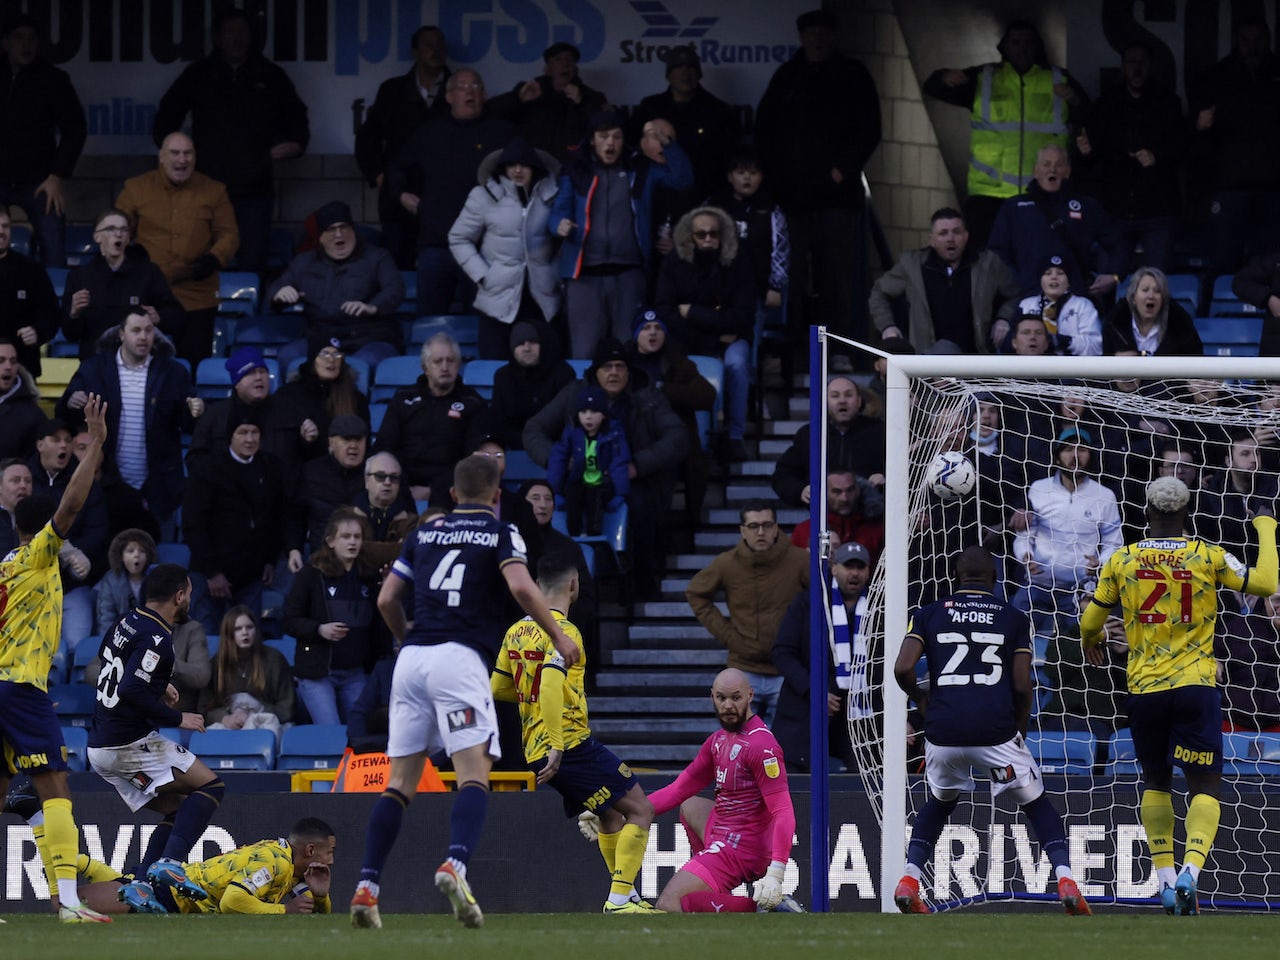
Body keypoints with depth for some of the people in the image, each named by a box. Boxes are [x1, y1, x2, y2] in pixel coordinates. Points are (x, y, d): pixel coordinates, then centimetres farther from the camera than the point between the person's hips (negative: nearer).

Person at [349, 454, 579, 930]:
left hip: (411, 659, 5)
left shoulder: (426, 532, 20)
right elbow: (521, 587, -10)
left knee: (400, 782, 8)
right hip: (460, 658, -5)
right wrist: (559, 637, 0)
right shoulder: (501, 533, 8)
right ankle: (455, 864, -37)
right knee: (475, 774, -11)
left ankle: (366, 887, -3)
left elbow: (386, 599, 18)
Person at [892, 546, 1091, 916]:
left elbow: (903, 669, 0)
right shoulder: (1013, 618, 9)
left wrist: (921, 698, 21)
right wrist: (1020, 729, 19)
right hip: (995, 729, -2)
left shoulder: (930, 614, 11)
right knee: (1037, 805, 15)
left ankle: (909, 879, 13)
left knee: (940, 802, 28)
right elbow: (1022, 685, 3)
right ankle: (1065, 879, -3)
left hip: (943, 730, 2)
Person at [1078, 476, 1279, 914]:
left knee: (1155, 781, 21)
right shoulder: (1209, 557, -4)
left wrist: (1090, 641, 35)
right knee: (1205, 786, 0)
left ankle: (1165, 876, 16)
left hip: (1144, 689, 2)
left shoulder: (1122, 560, 2)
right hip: (1195, 687, -2)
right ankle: (1191, 869, -23)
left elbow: (1090, 622, 10)